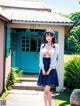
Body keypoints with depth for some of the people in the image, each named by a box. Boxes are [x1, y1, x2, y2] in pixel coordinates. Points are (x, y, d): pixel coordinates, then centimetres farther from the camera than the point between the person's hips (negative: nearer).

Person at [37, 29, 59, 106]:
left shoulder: (56, 46, 0)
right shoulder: (42, 46, 10)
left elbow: (54, 59, -5)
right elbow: (41, 58, 6)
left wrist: (49, 70, -11)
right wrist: (43, 69, -5)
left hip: (51, 69, -4)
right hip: (43, 69, 4)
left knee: (47, 90, -13)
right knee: (45, 90, 6)